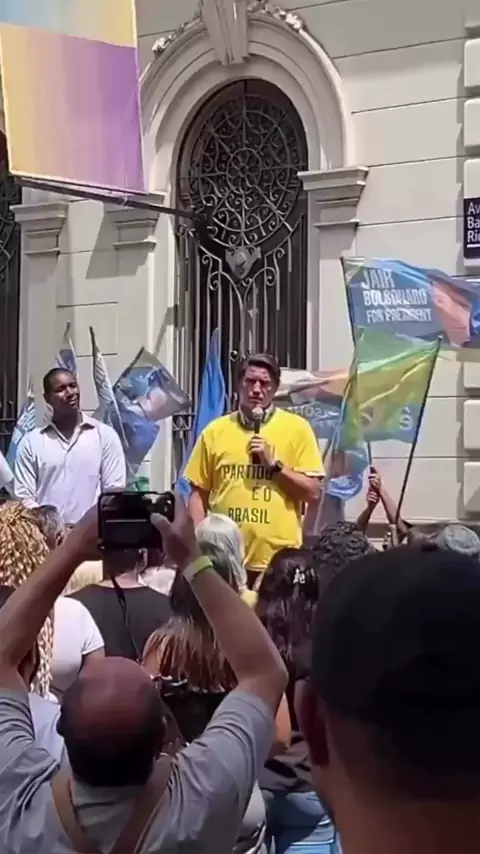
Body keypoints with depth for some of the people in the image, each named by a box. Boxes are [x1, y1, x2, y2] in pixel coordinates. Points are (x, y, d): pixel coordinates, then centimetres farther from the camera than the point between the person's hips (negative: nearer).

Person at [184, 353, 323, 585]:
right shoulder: (215, 430, 7)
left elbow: (312, 492, -1)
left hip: (279, 560, -1)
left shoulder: (297, 428, 2)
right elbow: (199, 494, 8)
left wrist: (274, 464, -12)